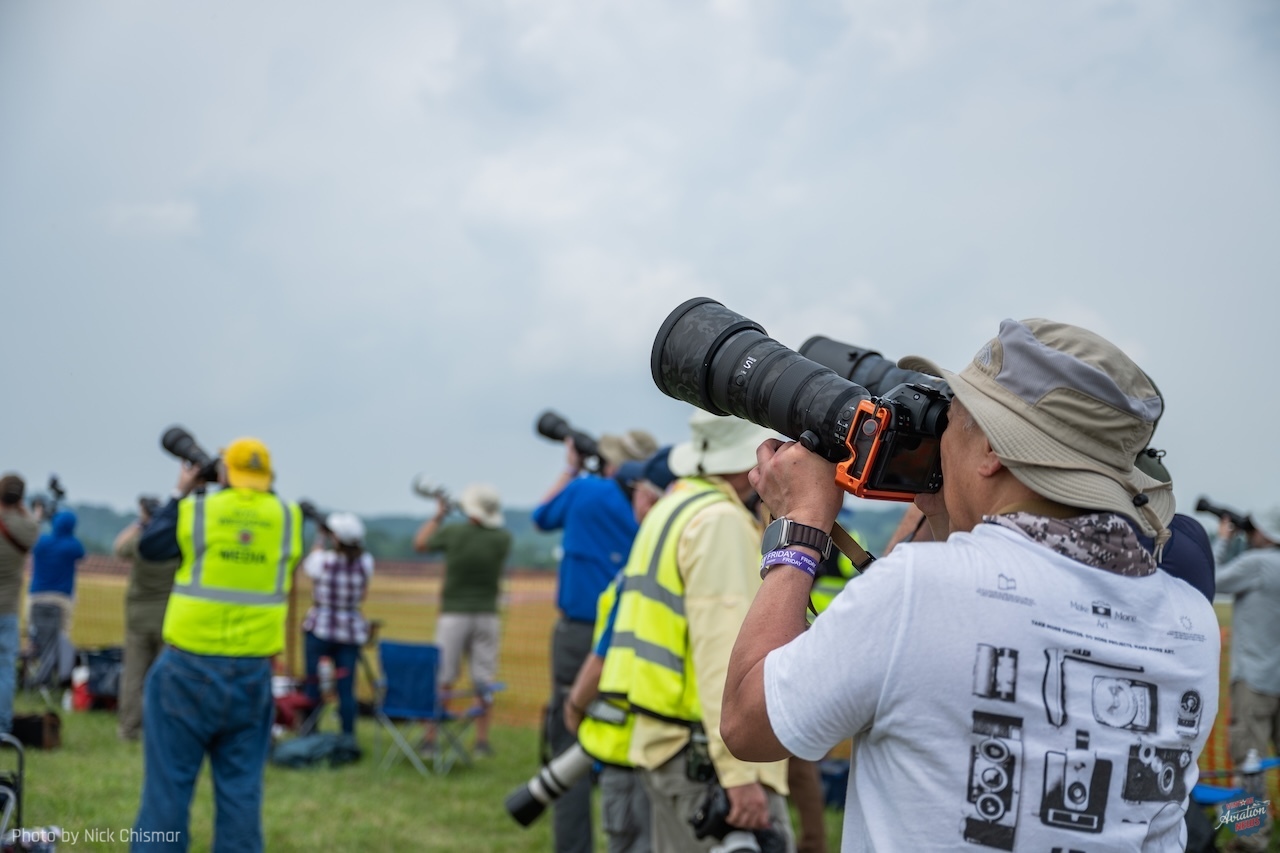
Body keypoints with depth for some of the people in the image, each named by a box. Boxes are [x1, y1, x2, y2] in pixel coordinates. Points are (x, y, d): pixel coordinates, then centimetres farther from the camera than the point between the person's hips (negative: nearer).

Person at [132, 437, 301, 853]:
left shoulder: (196, 511, -5)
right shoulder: (288, 517, 0)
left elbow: (148, 547, 9)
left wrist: (180, 494, 15)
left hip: (189, 667, -2)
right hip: (251, 674, 2)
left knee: (169, 780, 3)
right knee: (241, 784, 8)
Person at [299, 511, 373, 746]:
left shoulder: (323, 559, -12)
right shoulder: (365, 562, -4)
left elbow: (307, 567, 13)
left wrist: (320, 540, 18)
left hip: (320, 629, -3)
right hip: (352, 629, 3)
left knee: (312, 684, 6)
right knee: (346, 688, 3)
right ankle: (349, 737, 0)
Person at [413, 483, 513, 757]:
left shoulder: (453, 533, -11)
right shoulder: (503, 538, -6)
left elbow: (419, 543, 8)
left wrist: (439, 515, 18)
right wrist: (480, 518, 17)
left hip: (453, 615, -1)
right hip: (487, 615, 1)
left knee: (441, 680, 5)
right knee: (483, 681, 6)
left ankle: (430, 739, 8)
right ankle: (482, 741, 7)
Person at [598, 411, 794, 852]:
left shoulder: (671, 508, 16)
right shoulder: (720, 521, -14)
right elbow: (722, 650, -22)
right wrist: (740, 773, -24)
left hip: (662, 741, 10)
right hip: (708, 755, -10)